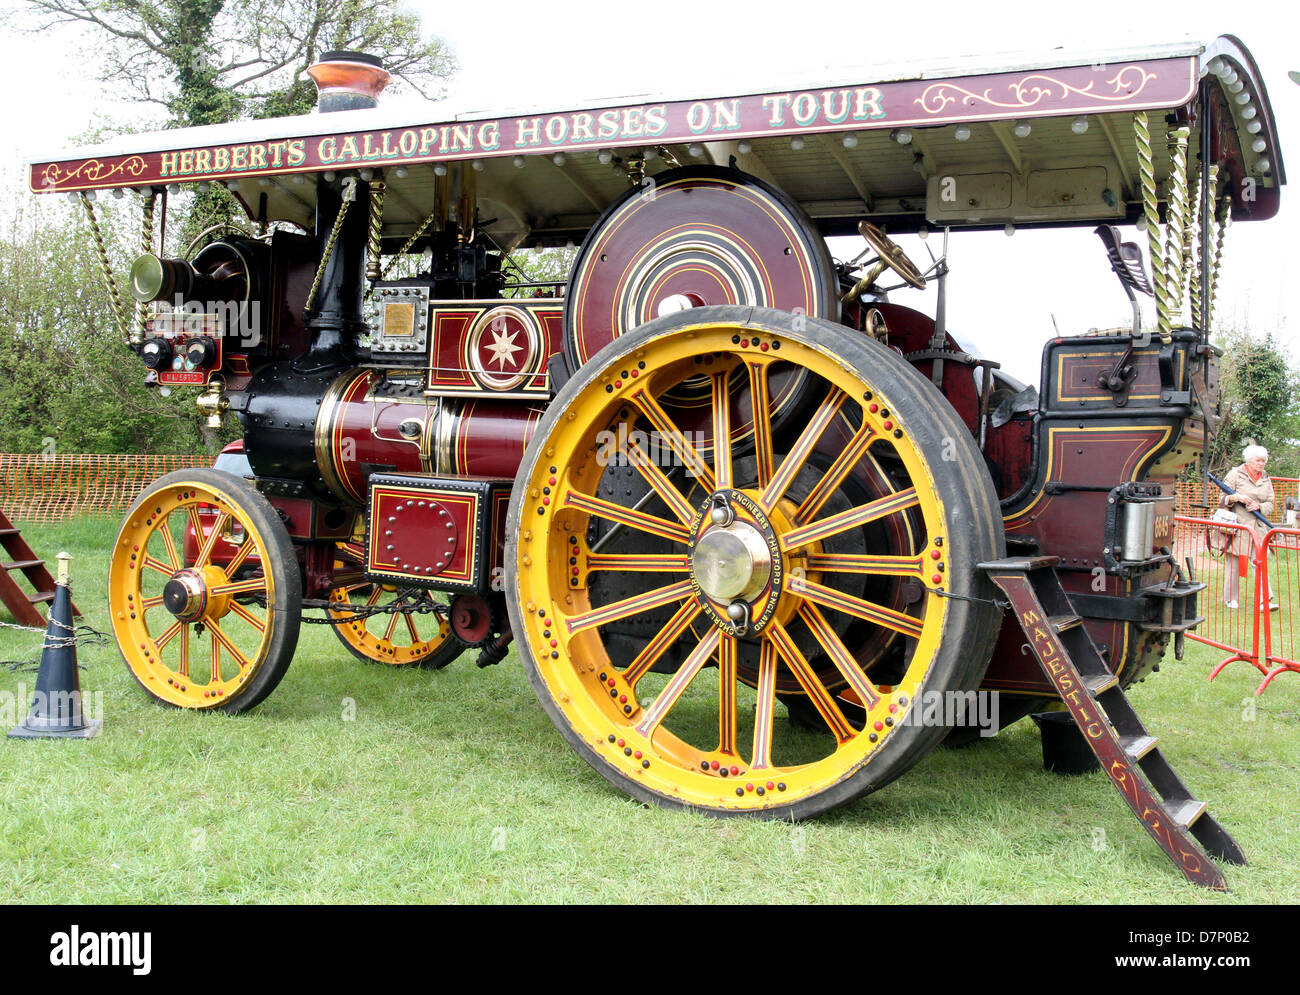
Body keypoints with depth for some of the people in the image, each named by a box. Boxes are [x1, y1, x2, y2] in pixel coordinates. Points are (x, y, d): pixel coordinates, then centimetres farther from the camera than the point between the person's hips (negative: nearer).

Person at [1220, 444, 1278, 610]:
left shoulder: (1266, 479, 15)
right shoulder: (1235, 474, 2)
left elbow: (1270, 505, 12)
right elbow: (1223, 499, 0)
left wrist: (1259, 506, -9)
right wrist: (1237, 497, -20)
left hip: (1258, 526, 4)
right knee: (1235, 560, 1)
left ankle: (1265, 600, -9)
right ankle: (1230, 599, 11)